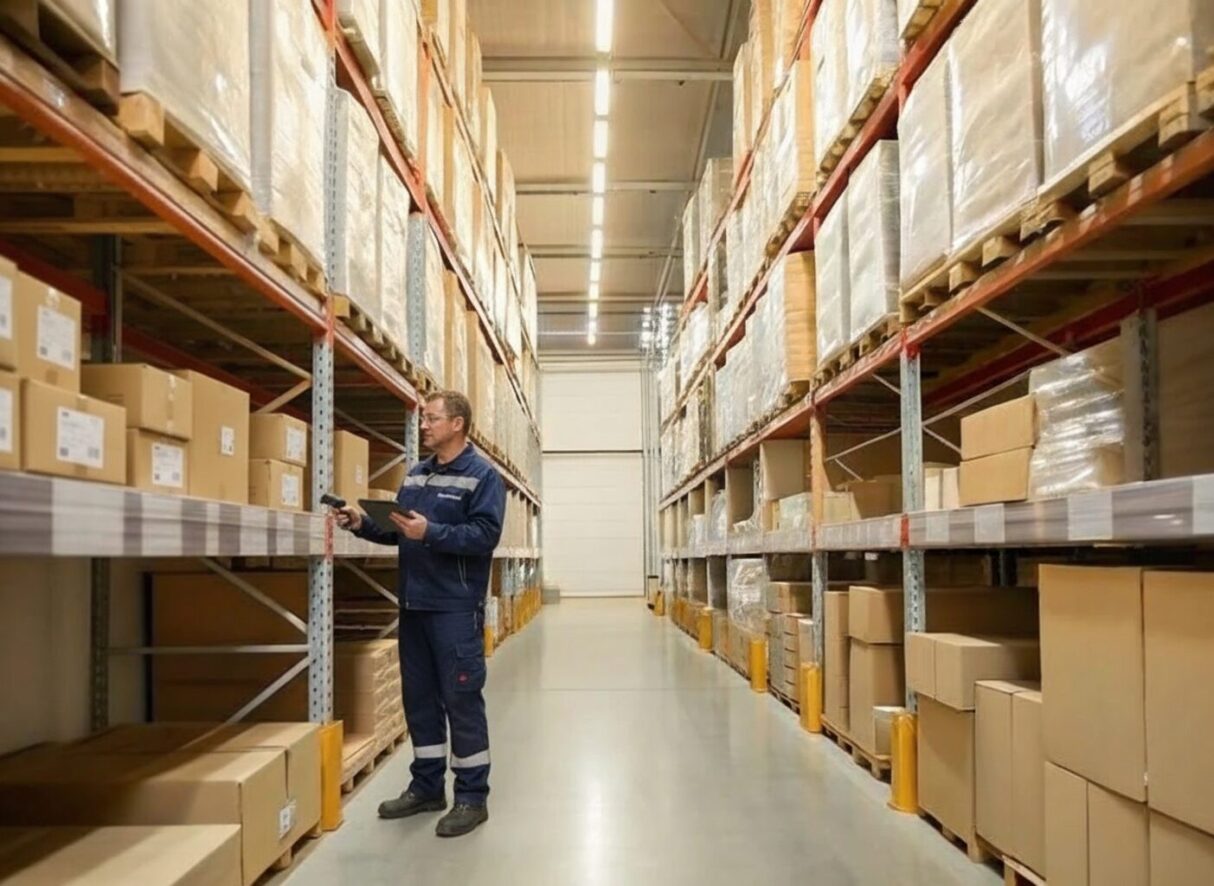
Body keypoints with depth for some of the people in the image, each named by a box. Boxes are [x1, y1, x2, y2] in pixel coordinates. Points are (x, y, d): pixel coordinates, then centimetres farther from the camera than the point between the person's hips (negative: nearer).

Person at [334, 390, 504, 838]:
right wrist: (364, 524, 1)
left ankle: (472, 797, 10)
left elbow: (485, 534, -19)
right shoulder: (415, 475, 14)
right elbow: (399, 530, 17)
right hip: (413, 604, 8)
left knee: (461, 699, -1)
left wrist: (430, 532, -26)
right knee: (419, 697, 15)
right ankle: (427, 787, 28)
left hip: (456, 608, -7)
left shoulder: (482, 475, -8)